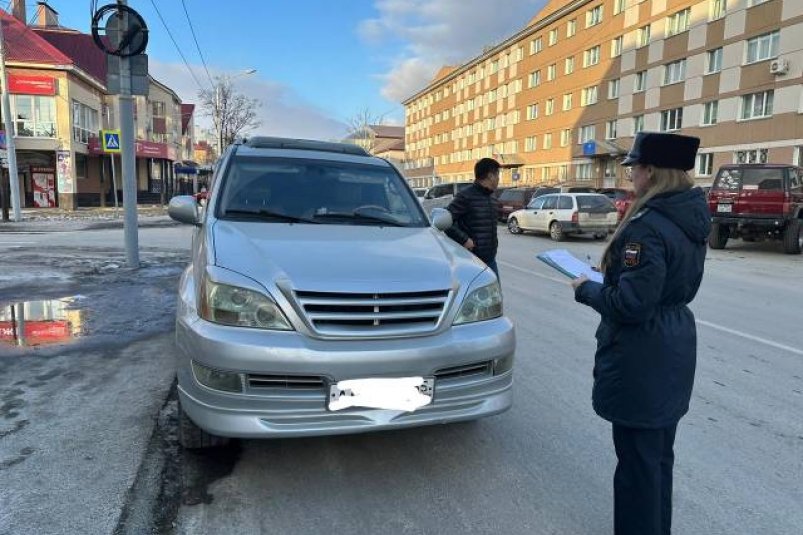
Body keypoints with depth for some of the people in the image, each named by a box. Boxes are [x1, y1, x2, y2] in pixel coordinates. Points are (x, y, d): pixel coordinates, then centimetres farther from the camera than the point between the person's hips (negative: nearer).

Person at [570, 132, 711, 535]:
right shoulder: (691, 218, 5)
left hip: (641, 357, -10)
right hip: (675, 346, 10)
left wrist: (586, 290, -9)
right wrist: (612, 278, 8)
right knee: (659, 451, 24)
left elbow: (630, 305, -25)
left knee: (637, 456, 6)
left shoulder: (647, 226, -24)